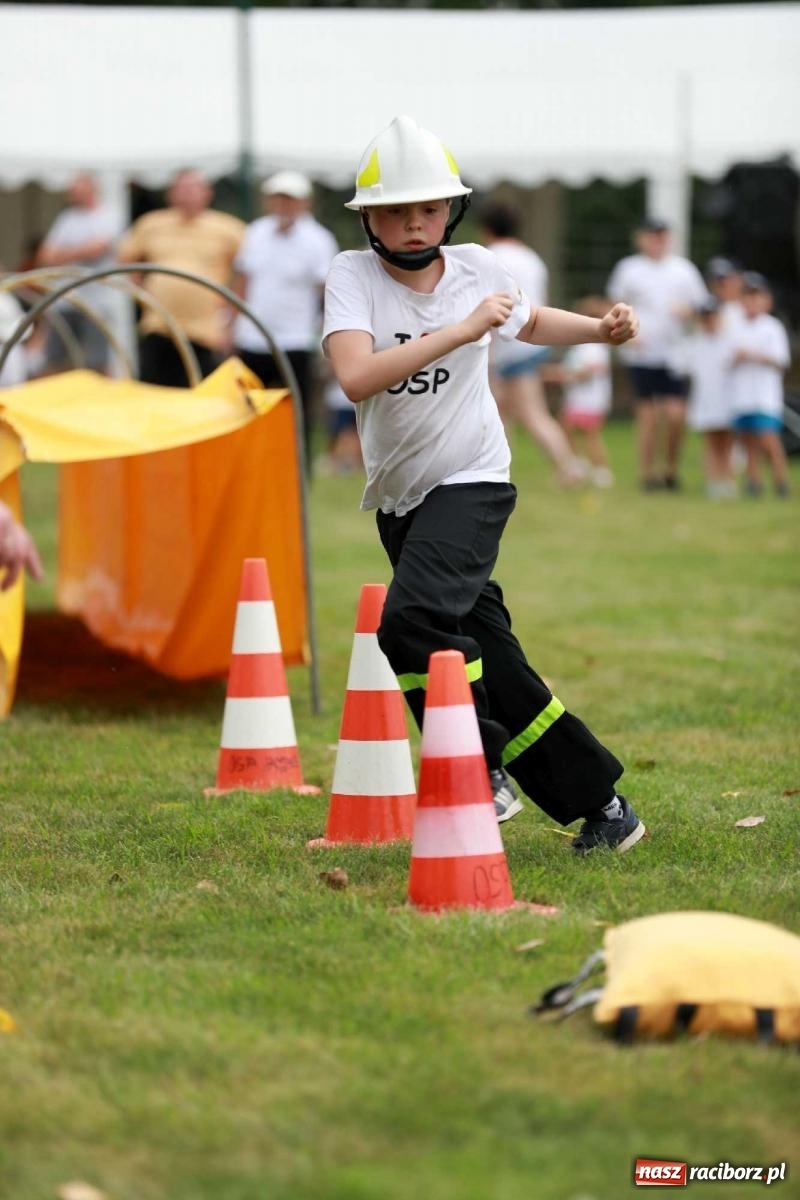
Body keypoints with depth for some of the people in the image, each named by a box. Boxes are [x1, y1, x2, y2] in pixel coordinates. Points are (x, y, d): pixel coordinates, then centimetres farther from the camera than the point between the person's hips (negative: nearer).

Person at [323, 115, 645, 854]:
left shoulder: (477, 268, -6)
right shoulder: (353, 275, -12)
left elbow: (528, 323, 18)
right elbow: (356, 378, -30)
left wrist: (600, 329, 1)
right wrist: (460, 330, -34)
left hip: (471, 481, -2)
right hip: (399, 498, 2)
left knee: (413, 619, -27)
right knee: (490, 663, 7)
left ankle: (481, 771, -13)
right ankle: (599, 802, 19)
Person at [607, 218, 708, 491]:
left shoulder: (683, 269, 10)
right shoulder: (629, 268, 6)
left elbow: (701, 304, 14)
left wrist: (687, 310, -9)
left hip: (675, 354, 1)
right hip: (641, 355, -1)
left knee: (676, 415, -7)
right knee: (647, 415, -1)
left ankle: (670, 468, 11)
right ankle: (647, 472, 8)